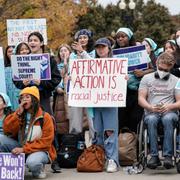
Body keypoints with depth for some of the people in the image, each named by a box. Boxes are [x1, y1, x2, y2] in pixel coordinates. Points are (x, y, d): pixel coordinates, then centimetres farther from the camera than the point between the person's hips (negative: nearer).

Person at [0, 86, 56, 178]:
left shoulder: (45, 117, -8)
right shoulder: (18, 115, 6)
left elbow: (45, 141, -13)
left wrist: (24, 149, -21)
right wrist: (18, 113, -15)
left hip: (40, 150, -4)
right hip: (21, 148, 4)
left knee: (32, 162, -40)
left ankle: (38, 169, -3)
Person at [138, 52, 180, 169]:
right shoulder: (147, 78, 15)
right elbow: (141, 99, 7)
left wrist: (169, 106, -15)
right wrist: (151, 108, -13)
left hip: (169, 112, 0)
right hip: (151, 112, 0)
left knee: (168, 119, -37)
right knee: (151, 120, -36)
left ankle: (168, 155, -39)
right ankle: (154, 156, -36)